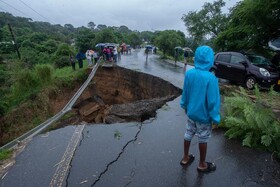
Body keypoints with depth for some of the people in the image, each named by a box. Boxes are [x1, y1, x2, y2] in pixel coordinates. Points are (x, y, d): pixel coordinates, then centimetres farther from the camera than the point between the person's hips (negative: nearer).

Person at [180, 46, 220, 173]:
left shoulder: (189, 73, -9)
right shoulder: (211, 78, -26)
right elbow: (213, 100, -20)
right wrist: (215, 118, -8)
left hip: (191, 112, 5)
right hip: (204, 115, -5)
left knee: (188, 134, 20)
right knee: (203, 139, 13)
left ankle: (185, 158, 38)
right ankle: (202, 165, 33)